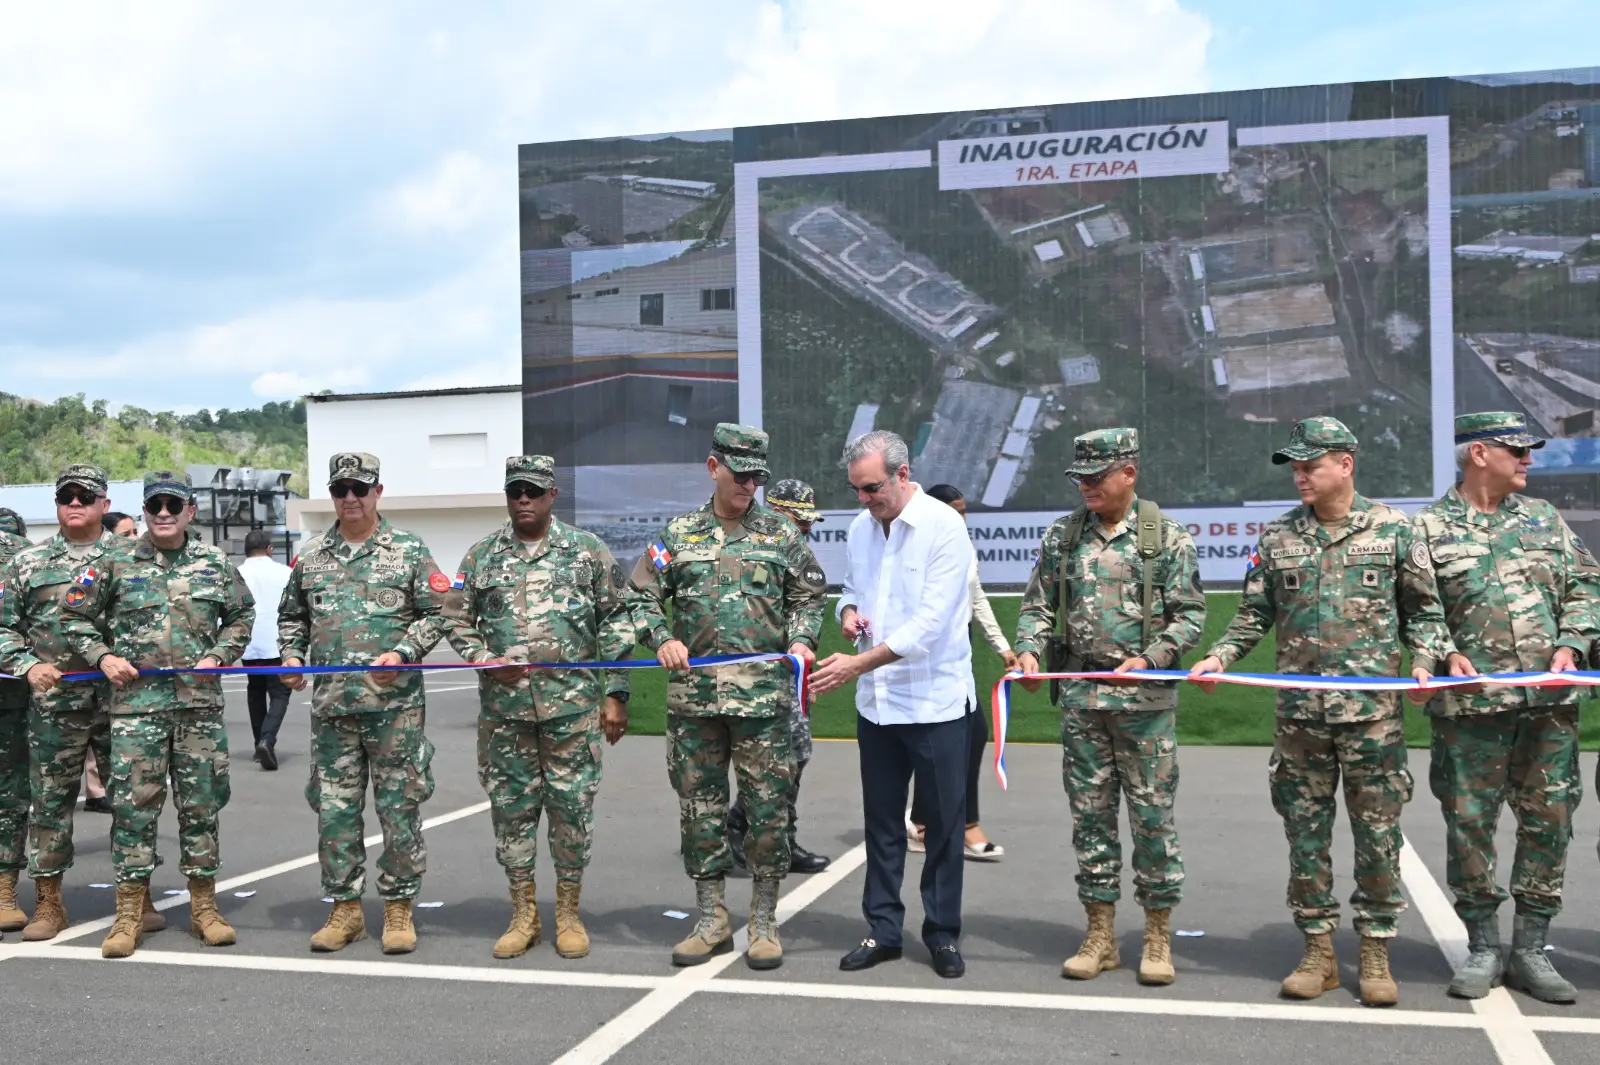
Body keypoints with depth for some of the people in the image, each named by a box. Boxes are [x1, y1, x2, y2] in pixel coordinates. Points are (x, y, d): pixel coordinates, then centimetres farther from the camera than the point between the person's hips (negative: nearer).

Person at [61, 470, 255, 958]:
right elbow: (74, 614, 9)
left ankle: (204, 906, 17)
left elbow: (241, 614, 18)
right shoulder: (117, 561, 3)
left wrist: (217, 656, 3)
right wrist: (102, 657, -4)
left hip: (200, 701, 2)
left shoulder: (215, 562, 7)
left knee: (202, 804, 6)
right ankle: (128, 913, 8)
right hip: (136, 702, -1)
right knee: (133, 805, -1)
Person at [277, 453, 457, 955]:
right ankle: (345, 908, 17)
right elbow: (291, 616, 23)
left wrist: (403, 653, -13)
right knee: (335, 809, 6)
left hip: (394, 701, -3)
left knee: (399, 807, 1)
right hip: (330, 703, 3)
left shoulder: (409, 550, 2)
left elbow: (436, 612, 0)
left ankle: (399, 909, 11)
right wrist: (292, 655, 6)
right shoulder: (311, 556, 13)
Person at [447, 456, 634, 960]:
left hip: (573, 705, -2)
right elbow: (460, 624, 13)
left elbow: (615, 624, 3)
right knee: (511, 808, 6)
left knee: (572, 806, 3)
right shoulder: (481, 555, 9)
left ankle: (569, 912, 17)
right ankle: (523, 914, 19)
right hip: (504, 707, 2)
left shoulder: (588, 550, 3)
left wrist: (615, 694, -1)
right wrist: (485, 660, -6)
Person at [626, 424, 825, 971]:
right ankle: (711, 919, 20)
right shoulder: (678, 534, 8)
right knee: (699, 806, 7)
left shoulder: (782, 534, 7)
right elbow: (640, 596, 10)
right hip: (693, 693, 1)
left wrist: (801, 639, -6)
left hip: (764, 693, -1)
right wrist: (661, 638, -6)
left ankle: (764, 921, 14)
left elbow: (809, 596, 12)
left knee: (766, 805, 1)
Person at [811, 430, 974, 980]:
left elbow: (931, 621, -21)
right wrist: (849, 612, -2)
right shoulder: (860, 528, 6)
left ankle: (942, 934, 18)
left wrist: (858, 664, -23)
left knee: (944, 823, 5)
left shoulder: (944, 526, -14)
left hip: (934, 700, -5)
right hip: (875, 701, 6)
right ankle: (883, 929, 23)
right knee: (881, 821, 12)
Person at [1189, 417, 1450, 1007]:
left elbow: (1424, 611, 8)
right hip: (1299, 709, 2)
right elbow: (1254, 614, 10)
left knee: (1377, 832, 3)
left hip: (1372, 708, -2)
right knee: (1305, 831, 6)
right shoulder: (1277, 536, 7)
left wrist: (1424, 660, -8)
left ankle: (1376, 955, 14)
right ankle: (1318, 952, 17)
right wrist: (1218, 657, -5)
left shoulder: (1392, 528, 2)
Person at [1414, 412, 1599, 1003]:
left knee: (1548, 822, 5)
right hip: (1469, 704, -3)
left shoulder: (1544, 518, 14)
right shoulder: (1429, 528, 1)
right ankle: (1482, 949, 16)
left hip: (1550, 701, 4)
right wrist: (1445, 656, -14)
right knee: (1469, 822, 1)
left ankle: (1530, 950, 18)